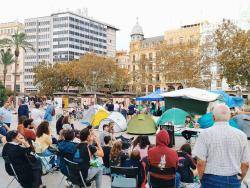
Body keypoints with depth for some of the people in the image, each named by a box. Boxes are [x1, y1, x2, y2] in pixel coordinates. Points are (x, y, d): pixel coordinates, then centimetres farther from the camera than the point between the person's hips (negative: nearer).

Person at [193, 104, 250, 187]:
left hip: (212, 180, -2)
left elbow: (201, 163, -12)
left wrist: (202, 179, 4)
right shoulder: (241, 135, -1)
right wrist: (238, 180, 17)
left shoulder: (205, 133, -9)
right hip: (234, 181, 3)